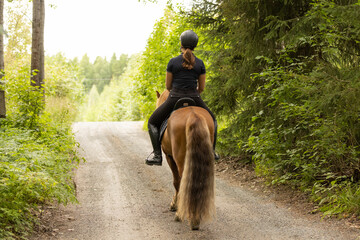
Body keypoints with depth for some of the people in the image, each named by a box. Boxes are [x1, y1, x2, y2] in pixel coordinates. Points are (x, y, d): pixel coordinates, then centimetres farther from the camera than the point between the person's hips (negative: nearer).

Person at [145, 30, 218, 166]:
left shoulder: (173, 62, -2)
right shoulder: (200, 64, 2)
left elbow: (168, 86, 4)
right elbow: (202, 87, 7)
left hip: (174, 99, -2)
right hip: (194, 99, 2)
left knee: (152, 123, 17)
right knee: (212, 120, 30)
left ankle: (157, 155, 5)